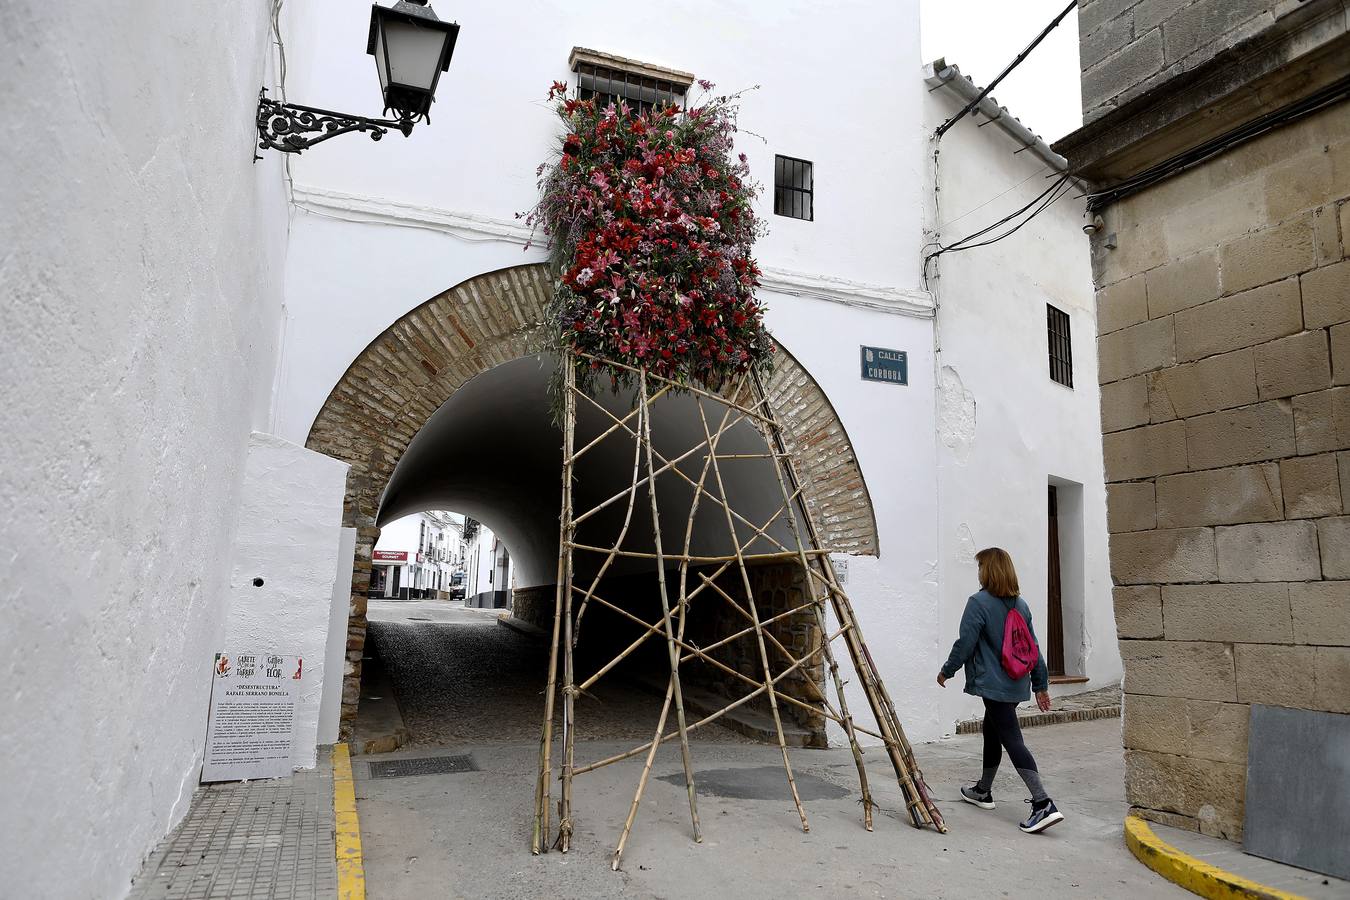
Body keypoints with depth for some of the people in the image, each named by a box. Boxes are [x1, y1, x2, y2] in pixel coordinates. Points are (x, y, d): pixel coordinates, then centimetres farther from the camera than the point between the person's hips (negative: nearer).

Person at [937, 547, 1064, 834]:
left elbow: (965, 643, -14)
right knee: (992, 732, 21)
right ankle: (983, 791, 35)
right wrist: (1041, 684, 18)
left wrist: (947, 671, 0)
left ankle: (1043, 804, -17)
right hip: (1016, 685, 8)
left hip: (993, 684, -8)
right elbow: (1034, 647, 11)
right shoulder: (1020, 605, 8)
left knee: (1012, 740, -8)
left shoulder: (979, 603, -14)